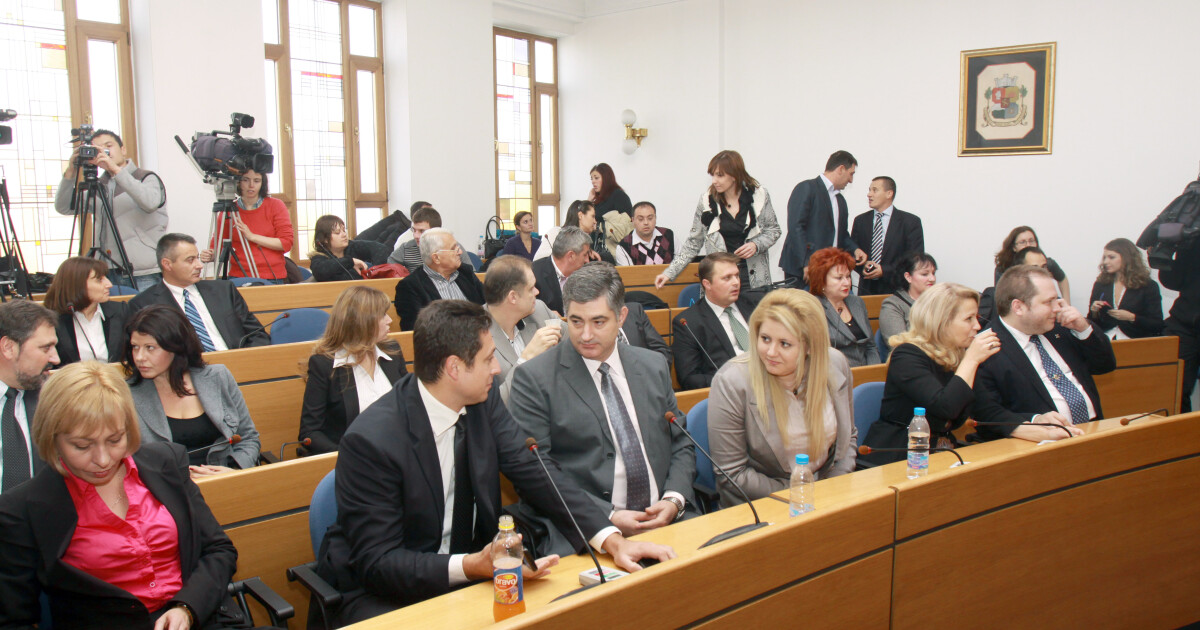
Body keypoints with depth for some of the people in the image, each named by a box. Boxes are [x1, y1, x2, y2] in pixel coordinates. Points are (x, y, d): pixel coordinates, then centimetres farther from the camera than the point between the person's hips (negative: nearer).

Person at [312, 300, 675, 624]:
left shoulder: (484, 401, -5)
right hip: (378, 593, -5)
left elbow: (533, 471, -5)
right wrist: (470, 567, -35)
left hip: (470, 570, 5)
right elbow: (376, 562, -20)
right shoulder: (370, 440, -23)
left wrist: (612, 539, -17)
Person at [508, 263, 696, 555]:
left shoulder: (654, 366, 15)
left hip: (666, 519, 5)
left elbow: (680, 445, 19)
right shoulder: (533, 378, -1)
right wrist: (608, 516, -13)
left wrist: (674, 500, -1)